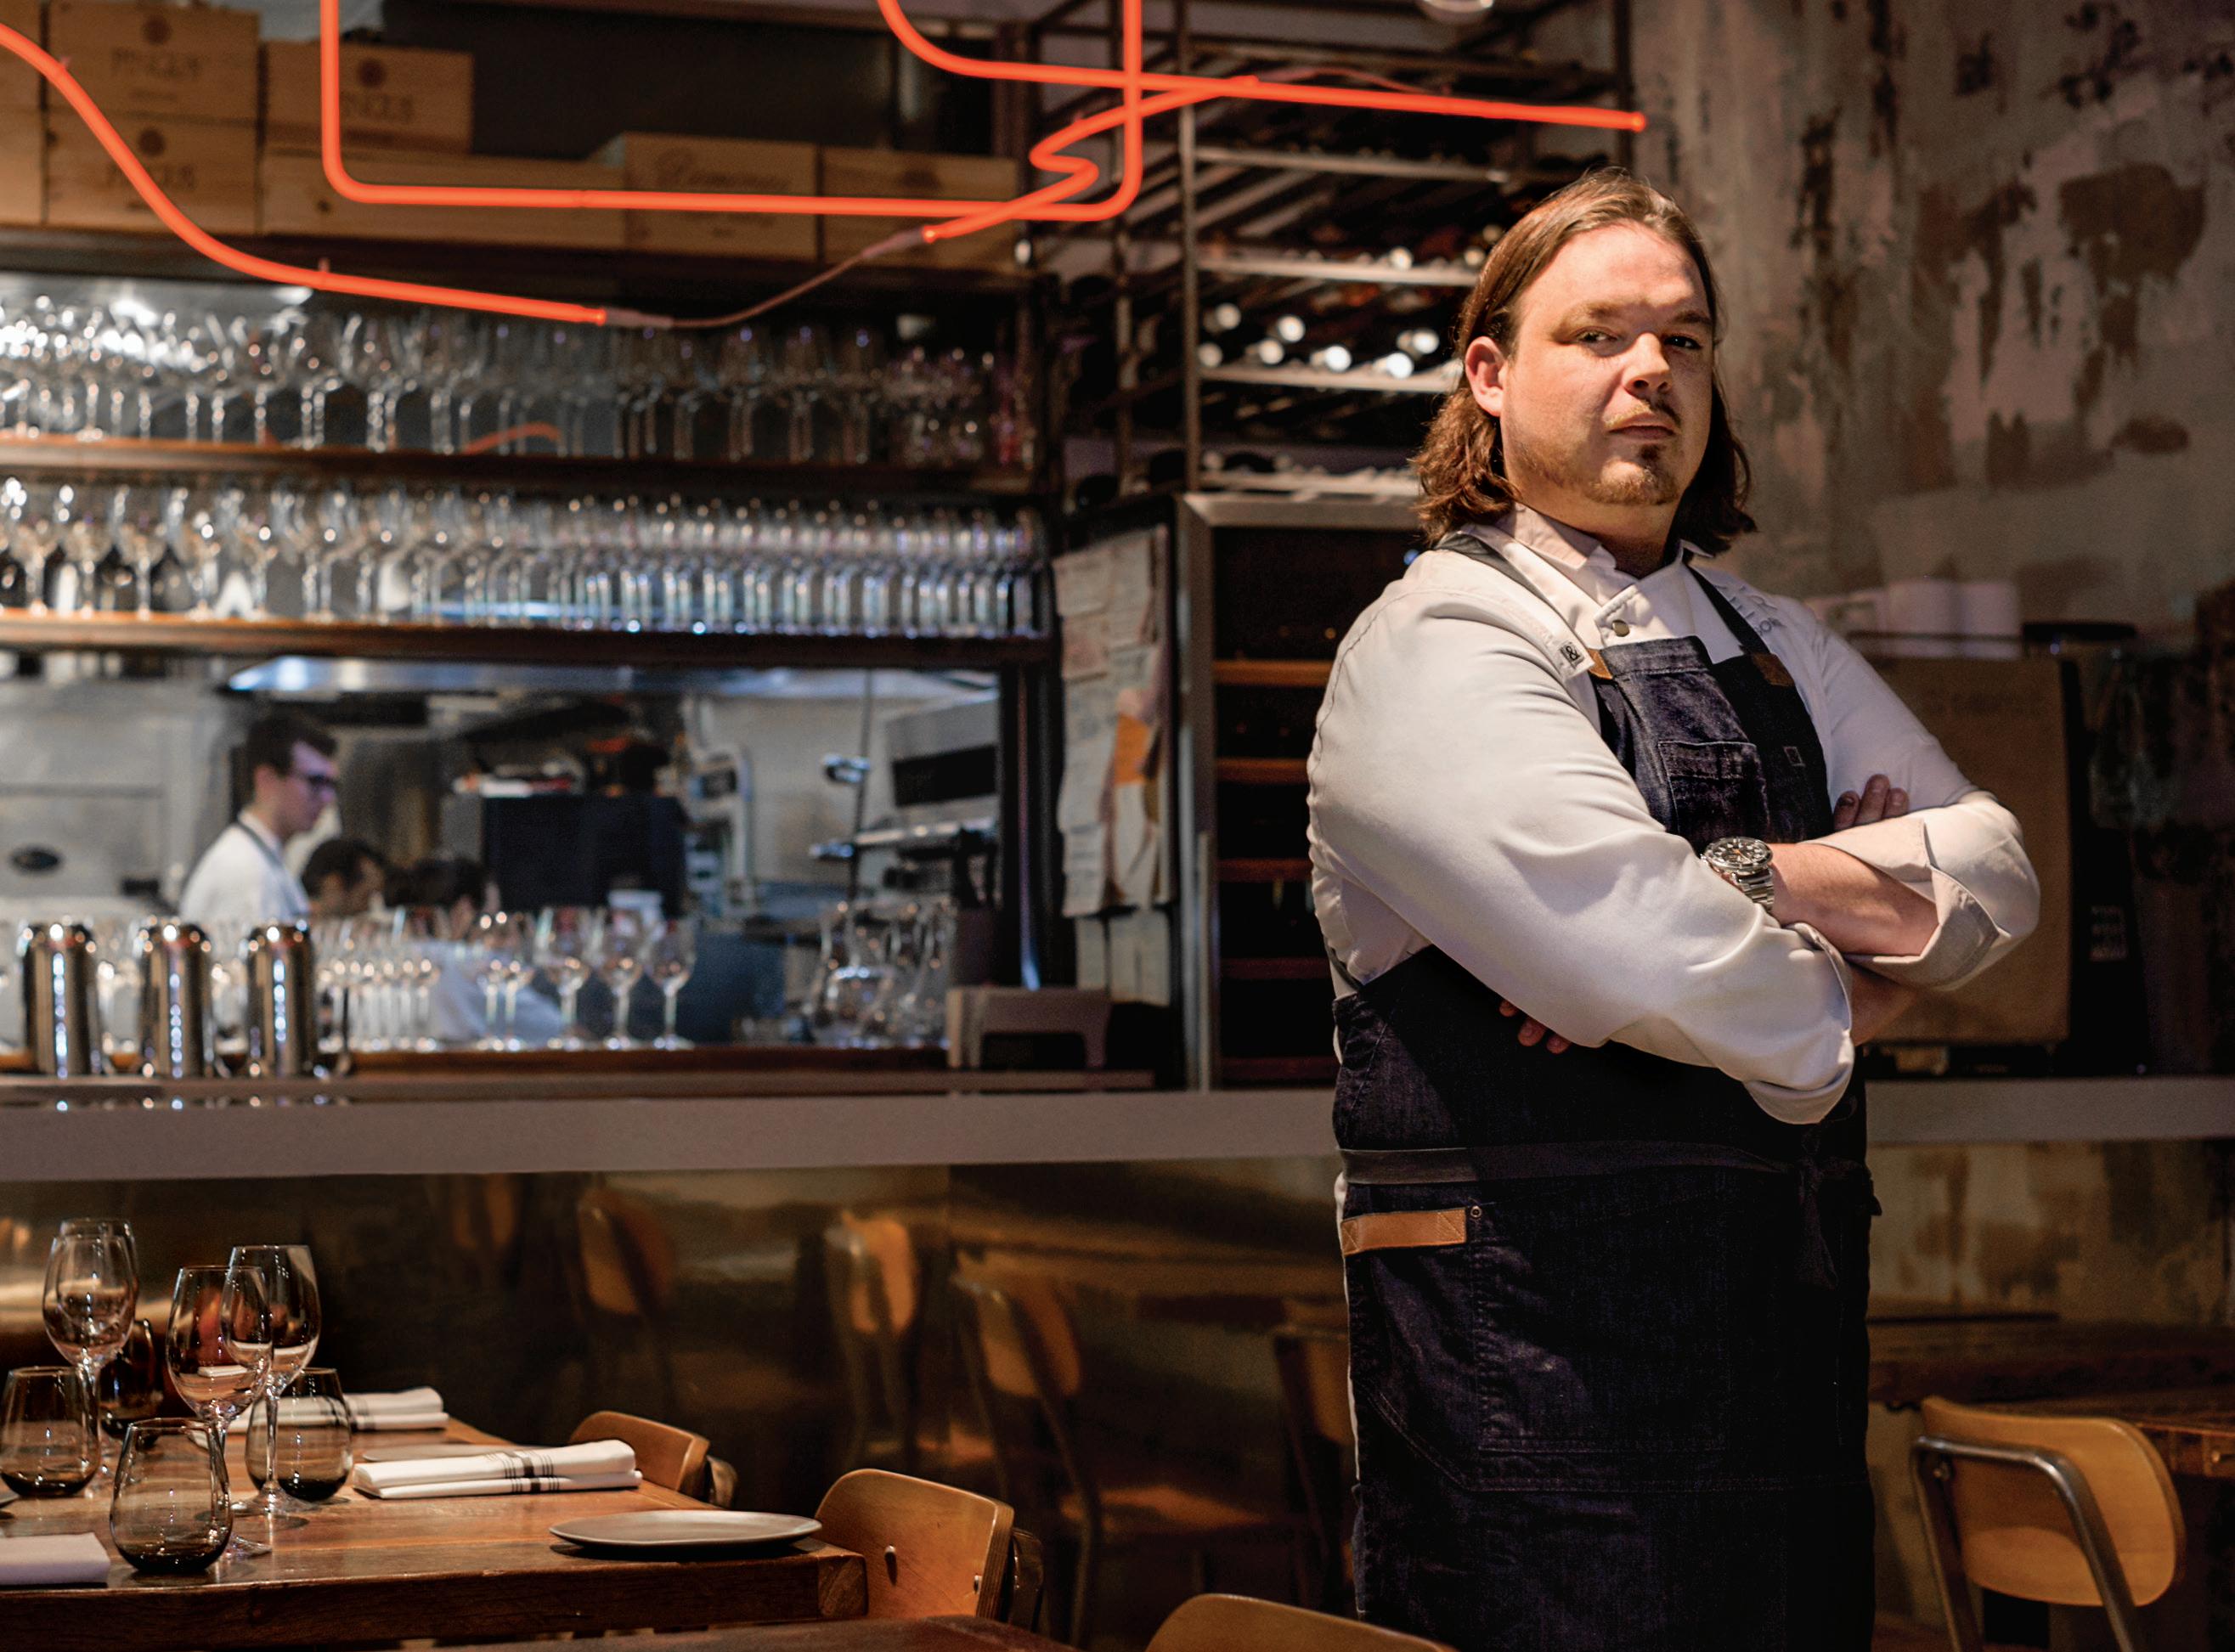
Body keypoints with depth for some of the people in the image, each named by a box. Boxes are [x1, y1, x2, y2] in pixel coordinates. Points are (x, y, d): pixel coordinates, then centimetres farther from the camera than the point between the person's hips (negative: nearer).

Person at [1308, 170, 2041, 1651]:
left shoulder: (1772, 643, 18)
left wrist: (1753, 880, -10)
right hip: (1540, 1338, -7)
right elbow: (1636, 946, -20)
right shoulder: (1434, 644, -6)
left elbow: (2001, 872, 7)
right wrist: (1838, 998, 0)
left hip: (1791, 1309, 7)